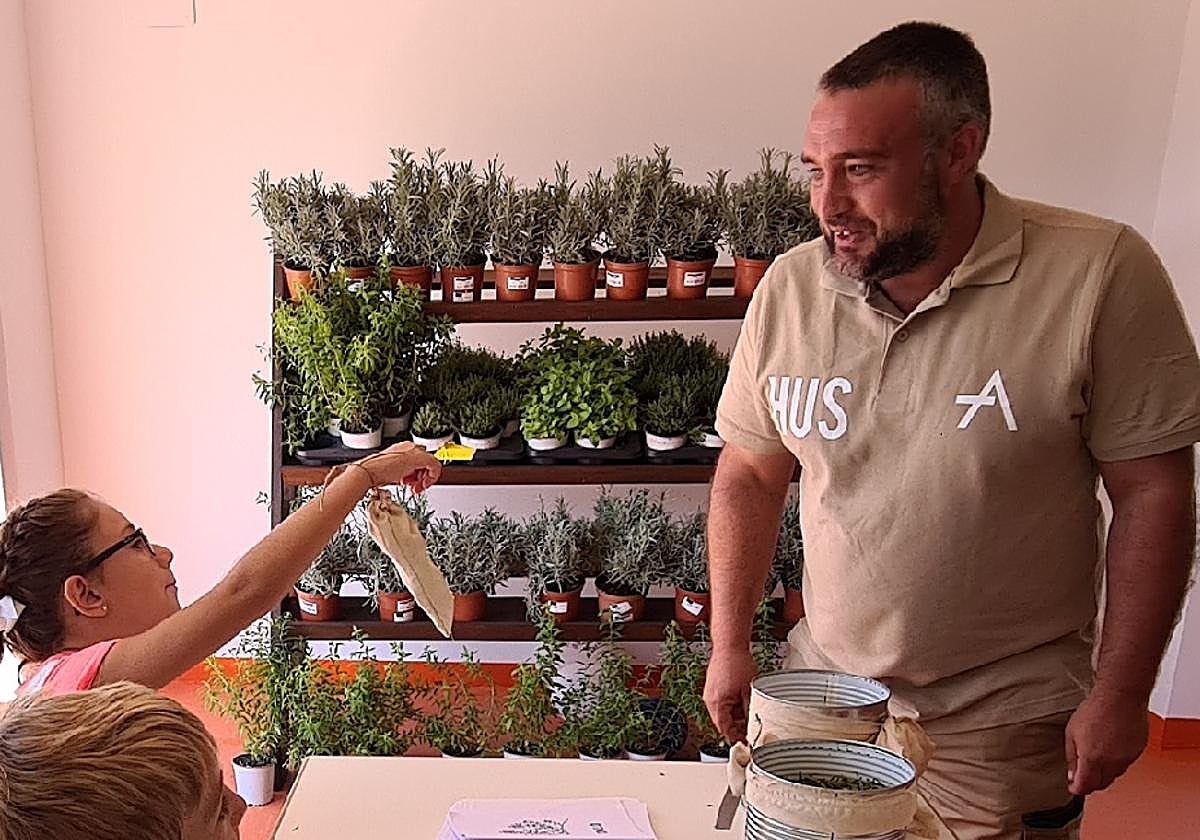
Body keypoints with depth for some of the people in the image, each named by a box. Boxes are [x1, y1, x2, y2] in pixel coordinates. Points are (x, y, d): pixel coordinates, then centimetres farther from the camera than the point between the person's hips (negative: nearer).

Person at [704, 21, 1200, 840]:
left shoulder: (1101, 275, -17)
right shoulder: (789, 288, -7)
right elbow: (750, 473, 2)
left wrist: (1121, 693, -8)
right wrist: (730, 645, 1)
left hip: (1002, 729, -3)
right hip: (822, 690, 4)